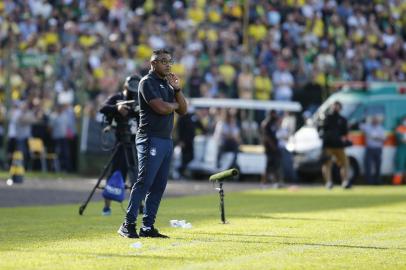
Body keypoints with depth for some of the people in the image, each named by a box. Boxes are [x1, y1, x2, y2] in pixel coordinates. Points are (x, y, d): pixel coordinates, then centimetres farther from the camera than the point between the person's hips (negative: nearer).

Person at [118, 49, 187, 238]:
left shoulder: (167, 84, 20)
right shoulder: (147, 82, -6)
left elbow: (183, 110, 15)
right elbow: (161, 108, -18)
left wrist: (177, 89, 1)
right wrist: (175, 104, 2)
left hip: (166, 140, 9)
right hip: (151, 139, -9)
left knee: (158, 186, 6)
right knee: (144, 182, -14)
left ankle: (148, 227, 7)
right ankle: (128, 225, -13)